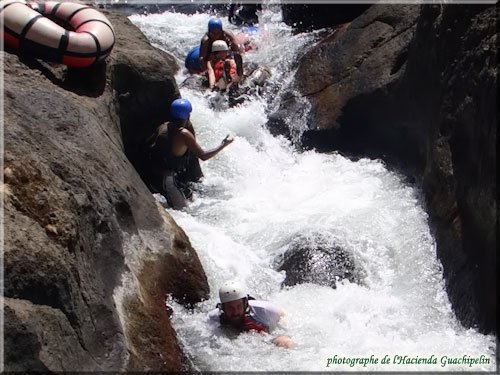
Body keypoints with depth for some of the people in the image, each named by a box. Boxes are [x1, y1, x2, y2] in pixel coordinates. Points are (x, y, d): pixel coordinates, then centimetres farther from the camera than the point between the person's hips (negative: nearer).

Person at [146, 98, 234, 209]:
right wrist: (223, 145, -4)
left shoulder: (163, 127, 2)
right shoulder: (184, 134, -18)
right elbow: (203, 156, -15)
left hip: (154, 174, 8)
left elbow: (148, 143, 16)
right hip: (166, 178, -8)